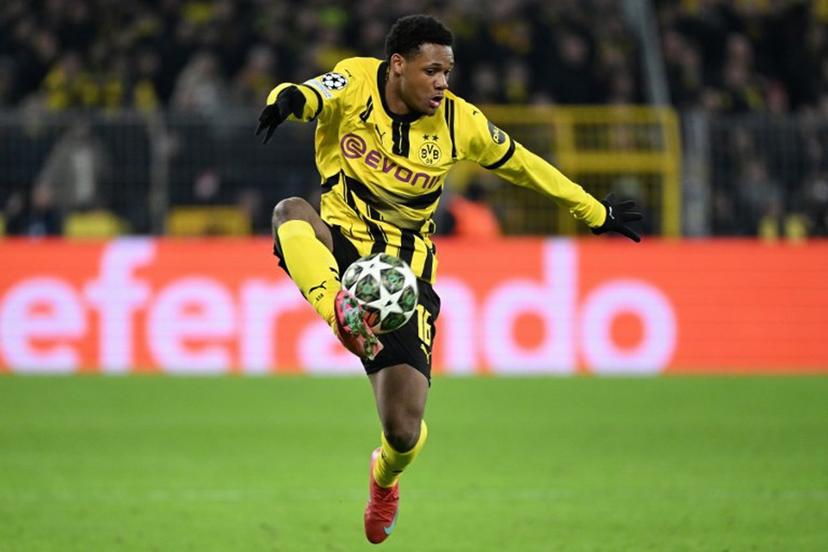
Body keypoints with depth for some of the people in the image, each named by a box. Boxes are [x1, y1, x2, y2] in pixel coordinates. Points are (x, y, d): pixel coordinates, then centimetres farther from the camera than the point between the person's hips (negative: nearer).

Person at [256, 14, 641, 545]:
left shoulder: (458, 122, -2)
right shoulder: (356, 85, -8)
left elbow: (522, 163, 13)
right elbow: (311, 96, -30)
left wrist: (594, 212, 22)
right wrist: (289, 99, -57)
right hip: (338, 252, -1)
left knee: (405, 431, -6)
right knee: (291, 212, -36)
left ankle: (385, 476, 33)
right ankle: (345, 316, -56)